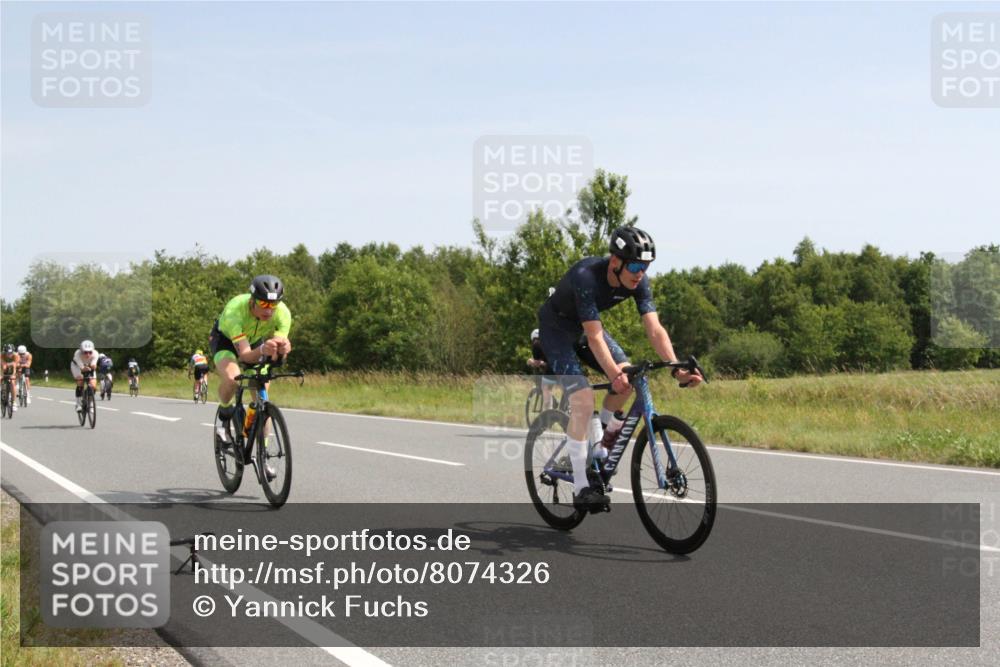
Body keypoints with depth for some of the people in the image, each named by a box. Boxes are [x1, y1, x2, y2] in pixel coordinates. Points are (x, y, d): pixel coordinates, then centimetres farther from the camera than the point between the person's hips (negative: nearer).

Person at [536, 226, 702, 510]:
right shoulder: (586, 276, -36)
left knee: (628, 379, -12)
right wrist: (614, 374, -48)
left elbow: (655, 330, -22)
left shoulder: (638, 282, -18)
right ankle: (581, 489, -17)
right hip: (557, 328, -7)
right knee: (583, 397, -21)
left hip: (584, 327, 7)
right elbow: (594, 337, -38)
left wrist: (678, 369, -34)